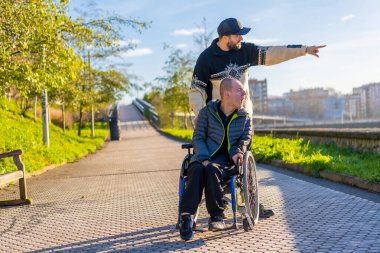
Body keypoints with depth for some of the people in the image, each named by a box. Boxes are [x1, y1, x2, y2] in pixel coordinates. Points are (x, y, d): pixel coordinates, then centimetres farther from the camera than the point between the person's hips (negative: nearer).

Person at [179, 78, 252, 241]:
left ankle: (217, 216, -26)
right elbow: (198, 137, 3)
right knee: (196, 169, -36)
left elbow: (246, 138, 8)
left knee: (212, 169, -36)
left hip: (226, 159, 0)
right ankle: (186, 217, -35)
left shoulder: (245, 117, 16)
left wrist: (237, 151, -15)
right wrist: (204, 158, -15)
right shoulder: (207, 112, 9)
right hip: (205, 156, 0)